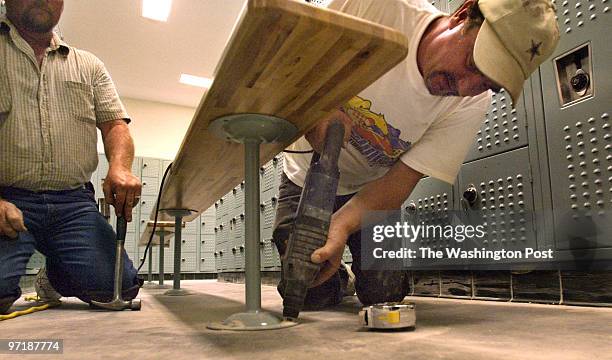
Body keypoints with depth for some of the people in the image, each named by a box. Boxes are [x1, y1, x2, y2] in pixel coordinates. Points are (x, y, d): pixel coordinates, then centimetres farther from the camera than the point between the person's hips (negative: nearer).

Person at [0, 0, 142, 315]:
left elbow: (114, 124, 12)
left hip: (73, 203, 3)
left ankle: (55, 273, 19)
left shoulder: (89, 66, 20)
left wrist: (119, 167, -12)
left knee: (118, 285, -14)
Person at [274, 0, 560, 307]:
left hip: (371, 188, 1)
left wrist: (341, 226, -38)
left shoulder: (472, 101, -20)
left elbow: (400, 180, -22)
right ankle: (337, 280, 27)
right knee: (312, 295, -10)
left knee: (383, 293, -10)